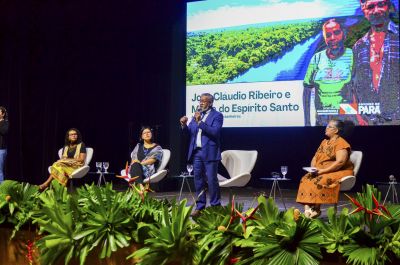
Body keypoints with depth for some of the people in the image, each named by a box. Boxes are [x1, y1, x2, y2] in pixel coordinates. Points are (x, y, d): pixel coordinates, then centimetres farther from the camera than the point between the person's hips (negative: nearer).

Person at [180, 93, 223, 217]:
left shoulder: (217, 115, -4)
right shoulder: (196, 114, 14)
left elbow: (215, 132, -18)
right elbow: (189, 132, 12)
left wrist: (200, 122, -23)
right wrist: (184, 125, -8)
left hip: (209, 153, -6)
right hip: (196, 152, 6)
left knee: (211, 180, -3)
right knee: (198, 180, 10)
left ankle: (215, 206, 7)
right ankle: (200, 206, 17)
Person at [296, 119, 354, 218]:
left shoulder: (341, 143, -10)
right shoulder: (324, 142, 17)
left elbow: (340, 162, -21)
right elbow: (315, 157, 17)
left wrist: (323, 171, -23)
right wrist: (313, 168, -5)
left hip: (339, 172, -8)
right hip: (321, 172, 8)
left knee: (320, 181, -33)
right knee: (306, 179, -18)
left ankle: (316, 209, -21)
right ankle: (307, 208, -28)